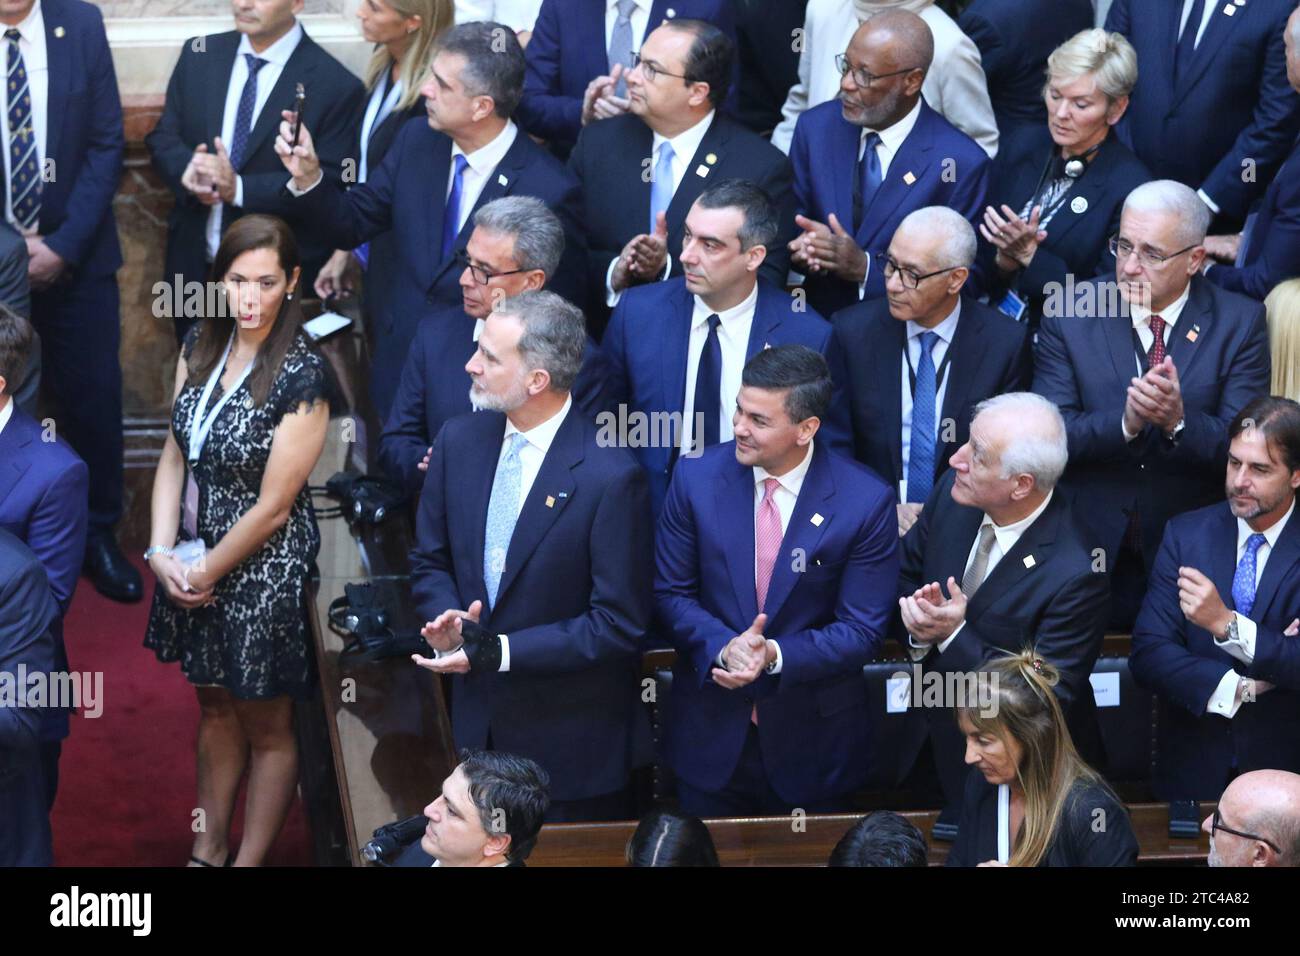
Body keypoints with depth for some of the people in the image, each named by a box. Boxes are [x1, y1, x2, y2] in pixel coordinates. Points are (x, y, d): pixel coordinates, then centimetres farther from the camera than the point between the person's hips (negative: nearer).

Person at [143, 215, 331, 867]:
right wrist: (163, 554, -9)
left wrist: (207, 571, -11)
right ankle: (208, 850, 35)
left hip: (264, 566, -6)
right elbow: (175, 455, 0)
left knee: (265, 725, 12)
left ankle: (249, 860, 25)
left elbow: (273, 506, -19)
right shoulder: (201, 345, -3)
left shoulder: (301, 375, -22)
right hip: (194, 556, 6)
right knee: (215, 707, 21)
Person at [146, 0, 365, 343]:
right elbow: (163, 138, 7)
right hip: (194, 263, 5)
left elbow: (330, 184, -16)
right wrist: (188, 168, -17)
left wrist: (240, 189, -26)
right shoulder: (199, 55, 3)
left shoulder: (333, 84, -13)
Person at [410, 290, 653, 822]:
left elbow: (619, 625, -19)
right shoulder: (459, 441, -2)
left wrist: (499, 651, -23)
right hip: (477, 722, 5)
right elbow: (430, 562, 10)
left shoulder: (611, 477, -21)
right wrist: (446, 622, -13)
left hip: (571, 740, -5)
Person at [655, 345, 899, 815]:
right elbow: (670, 593, -1)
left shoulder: (866, 503, -14)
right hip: (710, 733, 2)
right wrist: (724, 647, -20)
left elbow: (862, 631, -11)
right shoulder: (696, 477, -6)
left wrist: (774, 656, -25)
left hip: (811, 739, -2)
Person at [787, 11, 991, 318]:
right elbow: (794, 221, 11)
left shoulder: (961, 163, -12)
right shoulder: (816, 127, 1)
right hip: (816, 316, 4)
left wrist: (866, 268, -18)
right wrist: (806, 246, -11)